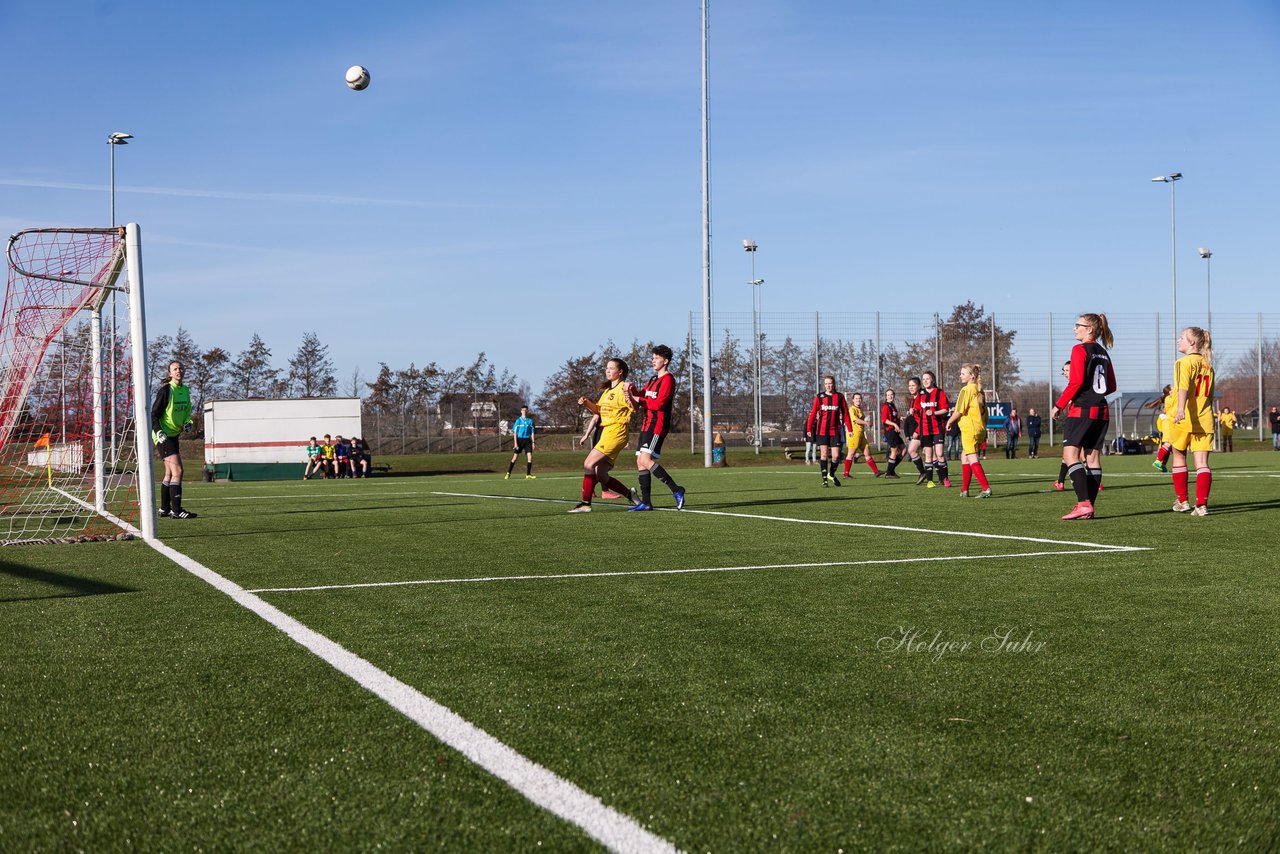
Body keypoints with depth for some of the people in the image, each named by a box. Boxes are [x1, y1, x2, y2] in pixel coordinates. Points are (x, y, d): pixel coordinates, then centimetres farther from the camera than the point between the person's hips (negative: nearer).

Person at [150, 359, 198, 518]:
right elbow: (153, 414, -13)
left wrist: (187, 422, 2)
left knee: (169, 473, 15)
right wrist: (158, 431, -24)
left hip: (174, 435, 9)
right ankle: (176, 510, -17)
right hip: (163, 436, -9)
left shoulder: (185, 391, 9)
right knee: (177, 471, -16)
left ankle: (164, 508, 25)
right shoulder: (166, 390, -13)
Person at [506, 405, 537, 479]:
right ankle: (508, 473, 6)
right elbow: (515, 433, -3)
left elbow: (532, 433, 12)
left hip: (527, 440, 3)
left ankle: (528, 474, -3)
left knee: (529, 456, -9)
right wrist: (515, 443, -10)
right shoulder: (518, 421, -1)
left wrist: (533, 442, 4)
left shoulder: (530, 421, 8)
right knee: (515, 457, -3)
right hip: (519, 440, -3)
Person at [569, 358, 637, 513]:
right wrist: (586, 402, 10)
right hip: (606, 431, 9)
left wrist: (629, 396, -37)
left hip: (616, 433, -9)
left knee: (589, 463, -15)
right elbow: (599, 410, 28)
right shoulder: (607, 390, 20)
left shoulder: (624, 388, -7)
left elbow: (634, 408, -18)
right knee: (600, 476, 5)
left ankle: (585, 503, -14)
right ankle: (630, 494, 17)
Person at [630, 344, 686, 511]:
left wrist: (639, 401, -8)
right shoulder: (653, 379, 22)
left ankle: (676, 490, -16)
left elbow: (659, 403, -17)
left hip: (658, 425, -9)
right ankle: (646, 502, 6)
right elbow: (641, 396, 13)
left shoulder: (668, 379, -8)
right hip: (647, 424, 9)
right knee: (640, 462, 5)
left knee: (646, 460, -20)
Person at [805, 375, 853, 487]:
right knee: (824, 454, -6)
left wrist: (849, 429, 2)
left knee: (836, 456, -2)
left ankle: (832, 475, 23)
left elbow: (845, 413, 6)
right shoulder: (819, 397, 3)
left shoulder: (840, 397, 4)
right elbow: (813, 413, 3)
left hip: (835, 431, 1)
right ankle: (824, 479, -1)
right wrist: (808, 429, -1)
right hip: (822, 430, -1)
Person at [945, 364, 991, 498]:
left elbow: (959, 412, -15)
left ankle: (986, 488, -18)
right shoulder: (979, 390, 13)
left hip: (969, 429, -9)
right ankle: (964, 490, 19)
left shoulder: (966, 390, -12)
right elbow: (985, 412, 18)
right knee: (964, 457, 18)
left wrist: (949, 421, 2)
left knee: (973, 459, -9)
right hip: (980, 429, 9)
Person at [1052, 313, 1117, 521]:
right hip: (1102, 410, 8)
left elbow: (1076, 381, -16)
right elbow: (1111, 386, 18)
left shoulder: (1080, 350, -7)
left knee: (1070, 454, -9)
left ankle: (1084, 503, -22)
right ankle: (1089, 507, 7)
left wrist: (1059, 404, -10)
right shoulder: (1103, 353, 15)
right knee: (1093, 457, 8)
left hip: (1082, 410, -8)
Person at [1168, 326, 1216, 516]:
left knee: (1179, 457, 15)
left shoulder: (1184, 362, -5)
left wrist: (1180, 409, -37)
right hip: (1205, 421, 5)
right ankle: (1202, 504, -12)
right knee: (1202, 463, -1)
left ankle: (1182, 501, 21)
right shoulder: (1208, 365, 15)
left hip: (1184, 420, -4)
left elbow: (1184, 387, -23)